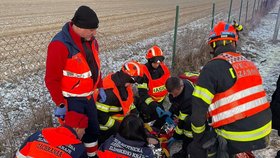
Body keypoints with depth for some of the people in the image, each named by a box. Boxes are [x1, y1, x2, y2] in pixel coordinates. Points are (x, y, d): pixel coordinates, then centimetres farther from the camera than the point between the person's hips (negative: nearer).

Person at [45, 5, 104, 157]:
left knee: (93, 129, 20)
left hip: (88, 96, 8)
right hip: (71, 99, -8)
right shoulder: (60, 45, -23)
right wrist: (59, 104, -18)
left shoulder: (91, 41, 2)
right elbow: (52, 79, -21)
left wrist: (100, 87, 16)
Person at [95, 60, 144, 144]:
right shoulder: (108, 92, -31)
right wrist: (119, 127, -24)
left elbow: (128, 101, 14)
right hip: (106, 127, -9)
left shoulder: (124, 85, -2)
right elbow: (100, 115, -29)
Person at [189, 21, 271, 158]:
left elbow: (199, 106, -16)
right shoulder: (249, 63, 8)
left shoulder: (213, 67, -15)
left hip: (237, 139, -7)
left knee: (197, 146, 13)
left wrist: (197, 134, 0)